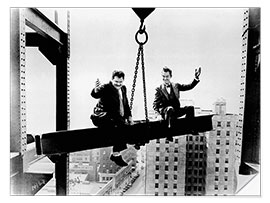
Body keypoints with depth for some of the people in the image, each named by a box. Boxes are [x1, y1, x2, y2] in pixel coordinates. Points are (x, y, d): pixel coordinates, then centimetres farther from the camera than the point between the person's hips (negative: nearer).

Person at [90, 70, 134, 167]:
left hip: (117, 117, 8)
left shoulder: (123, 88, 12)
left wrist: (129, 117, 12)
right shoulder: (106, 88, -10)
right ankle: (116, 154, -17)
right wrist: (96, 89, -52)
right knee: (121, 125, -28)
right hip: (103, 116, -8)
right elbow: (94, 95, -30)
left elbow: (126, 104, 20)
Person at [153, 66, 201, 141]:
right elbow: (155, 104, -4)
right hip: (165, 111, -4)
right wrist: (157, 111, -23)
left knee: (190, 108, -17)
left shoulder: (176, 86, 13)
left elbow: (189, 86, 7)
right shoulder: (159, 89, 2)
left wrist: (196, 78, -7)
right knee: (170, 109, -37)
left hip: (176, 110, 4)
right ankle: (169, 134, -38)